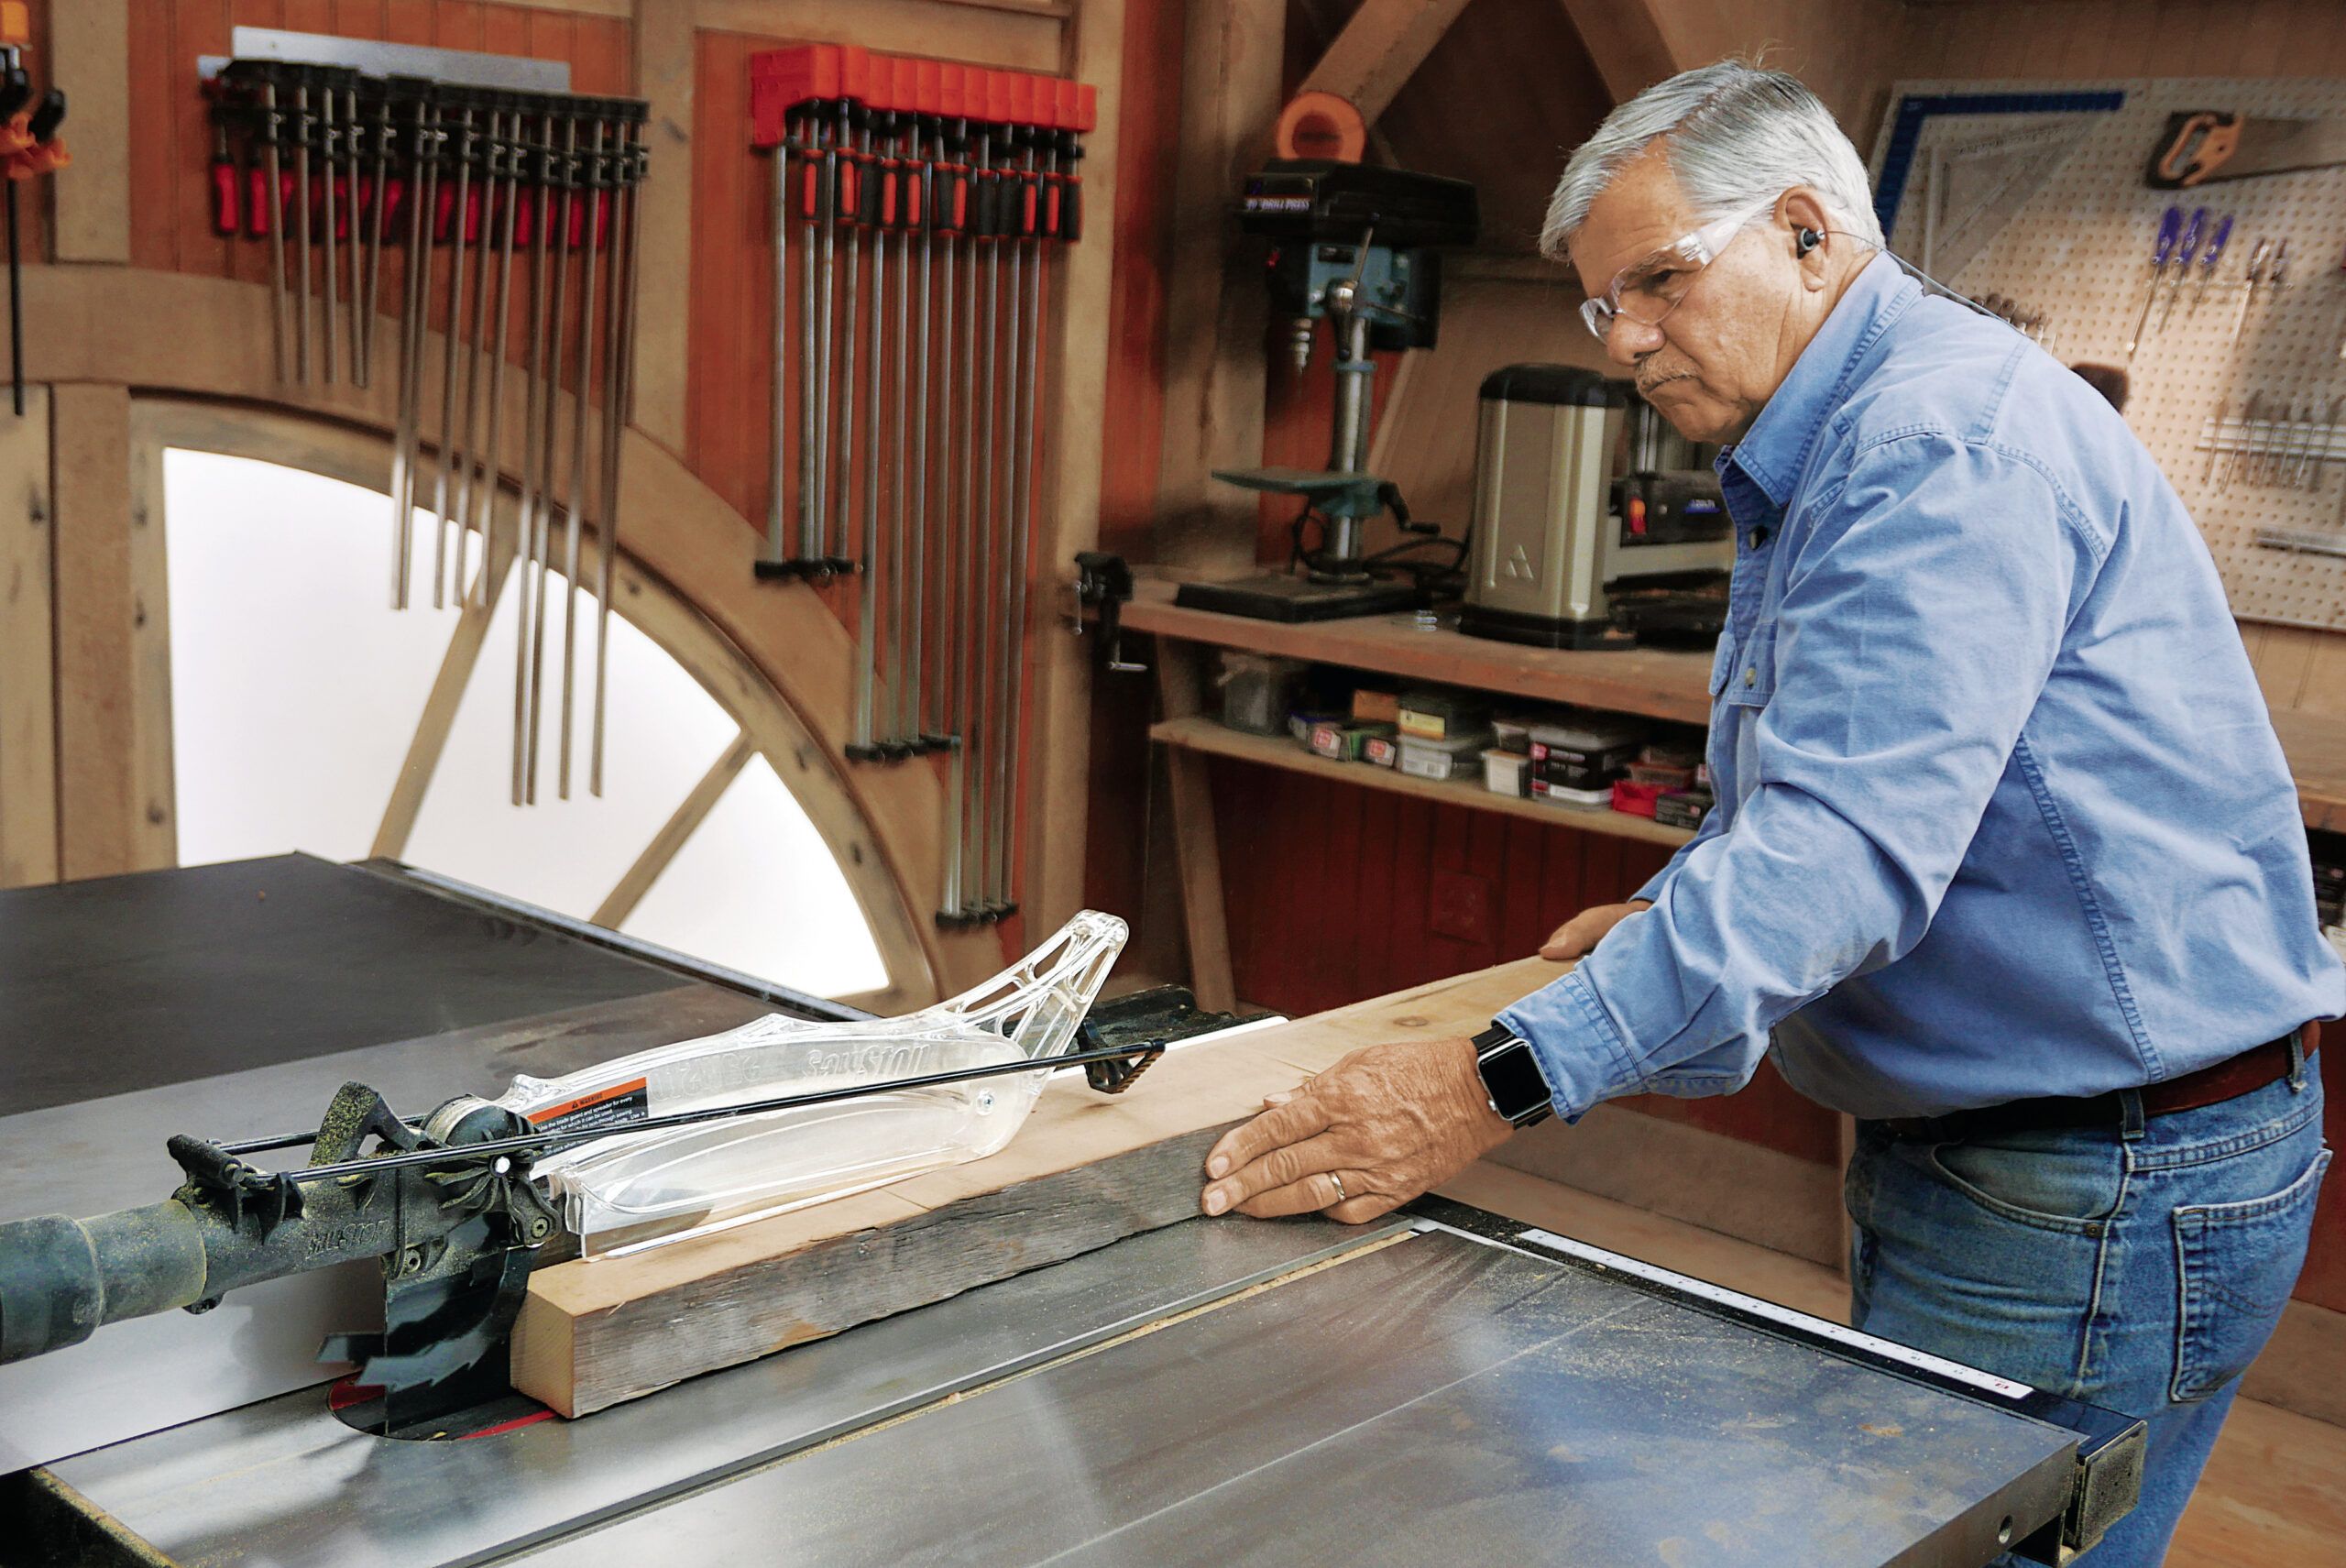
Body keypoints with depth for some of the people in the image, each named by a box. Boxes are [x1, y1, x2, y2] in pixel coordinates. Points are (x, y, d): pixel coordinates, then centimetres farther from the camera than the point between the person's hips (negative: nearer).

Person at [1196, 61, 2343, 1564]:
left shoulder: (1951, 439, -20)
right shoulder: (1830, 451, 15)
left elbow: (1846, 841, -31)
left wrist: (1501, 1082, -36)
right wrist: (1691, 910, 12)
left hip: (2111, 1187, -10)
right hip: (1974, 1134, 10)